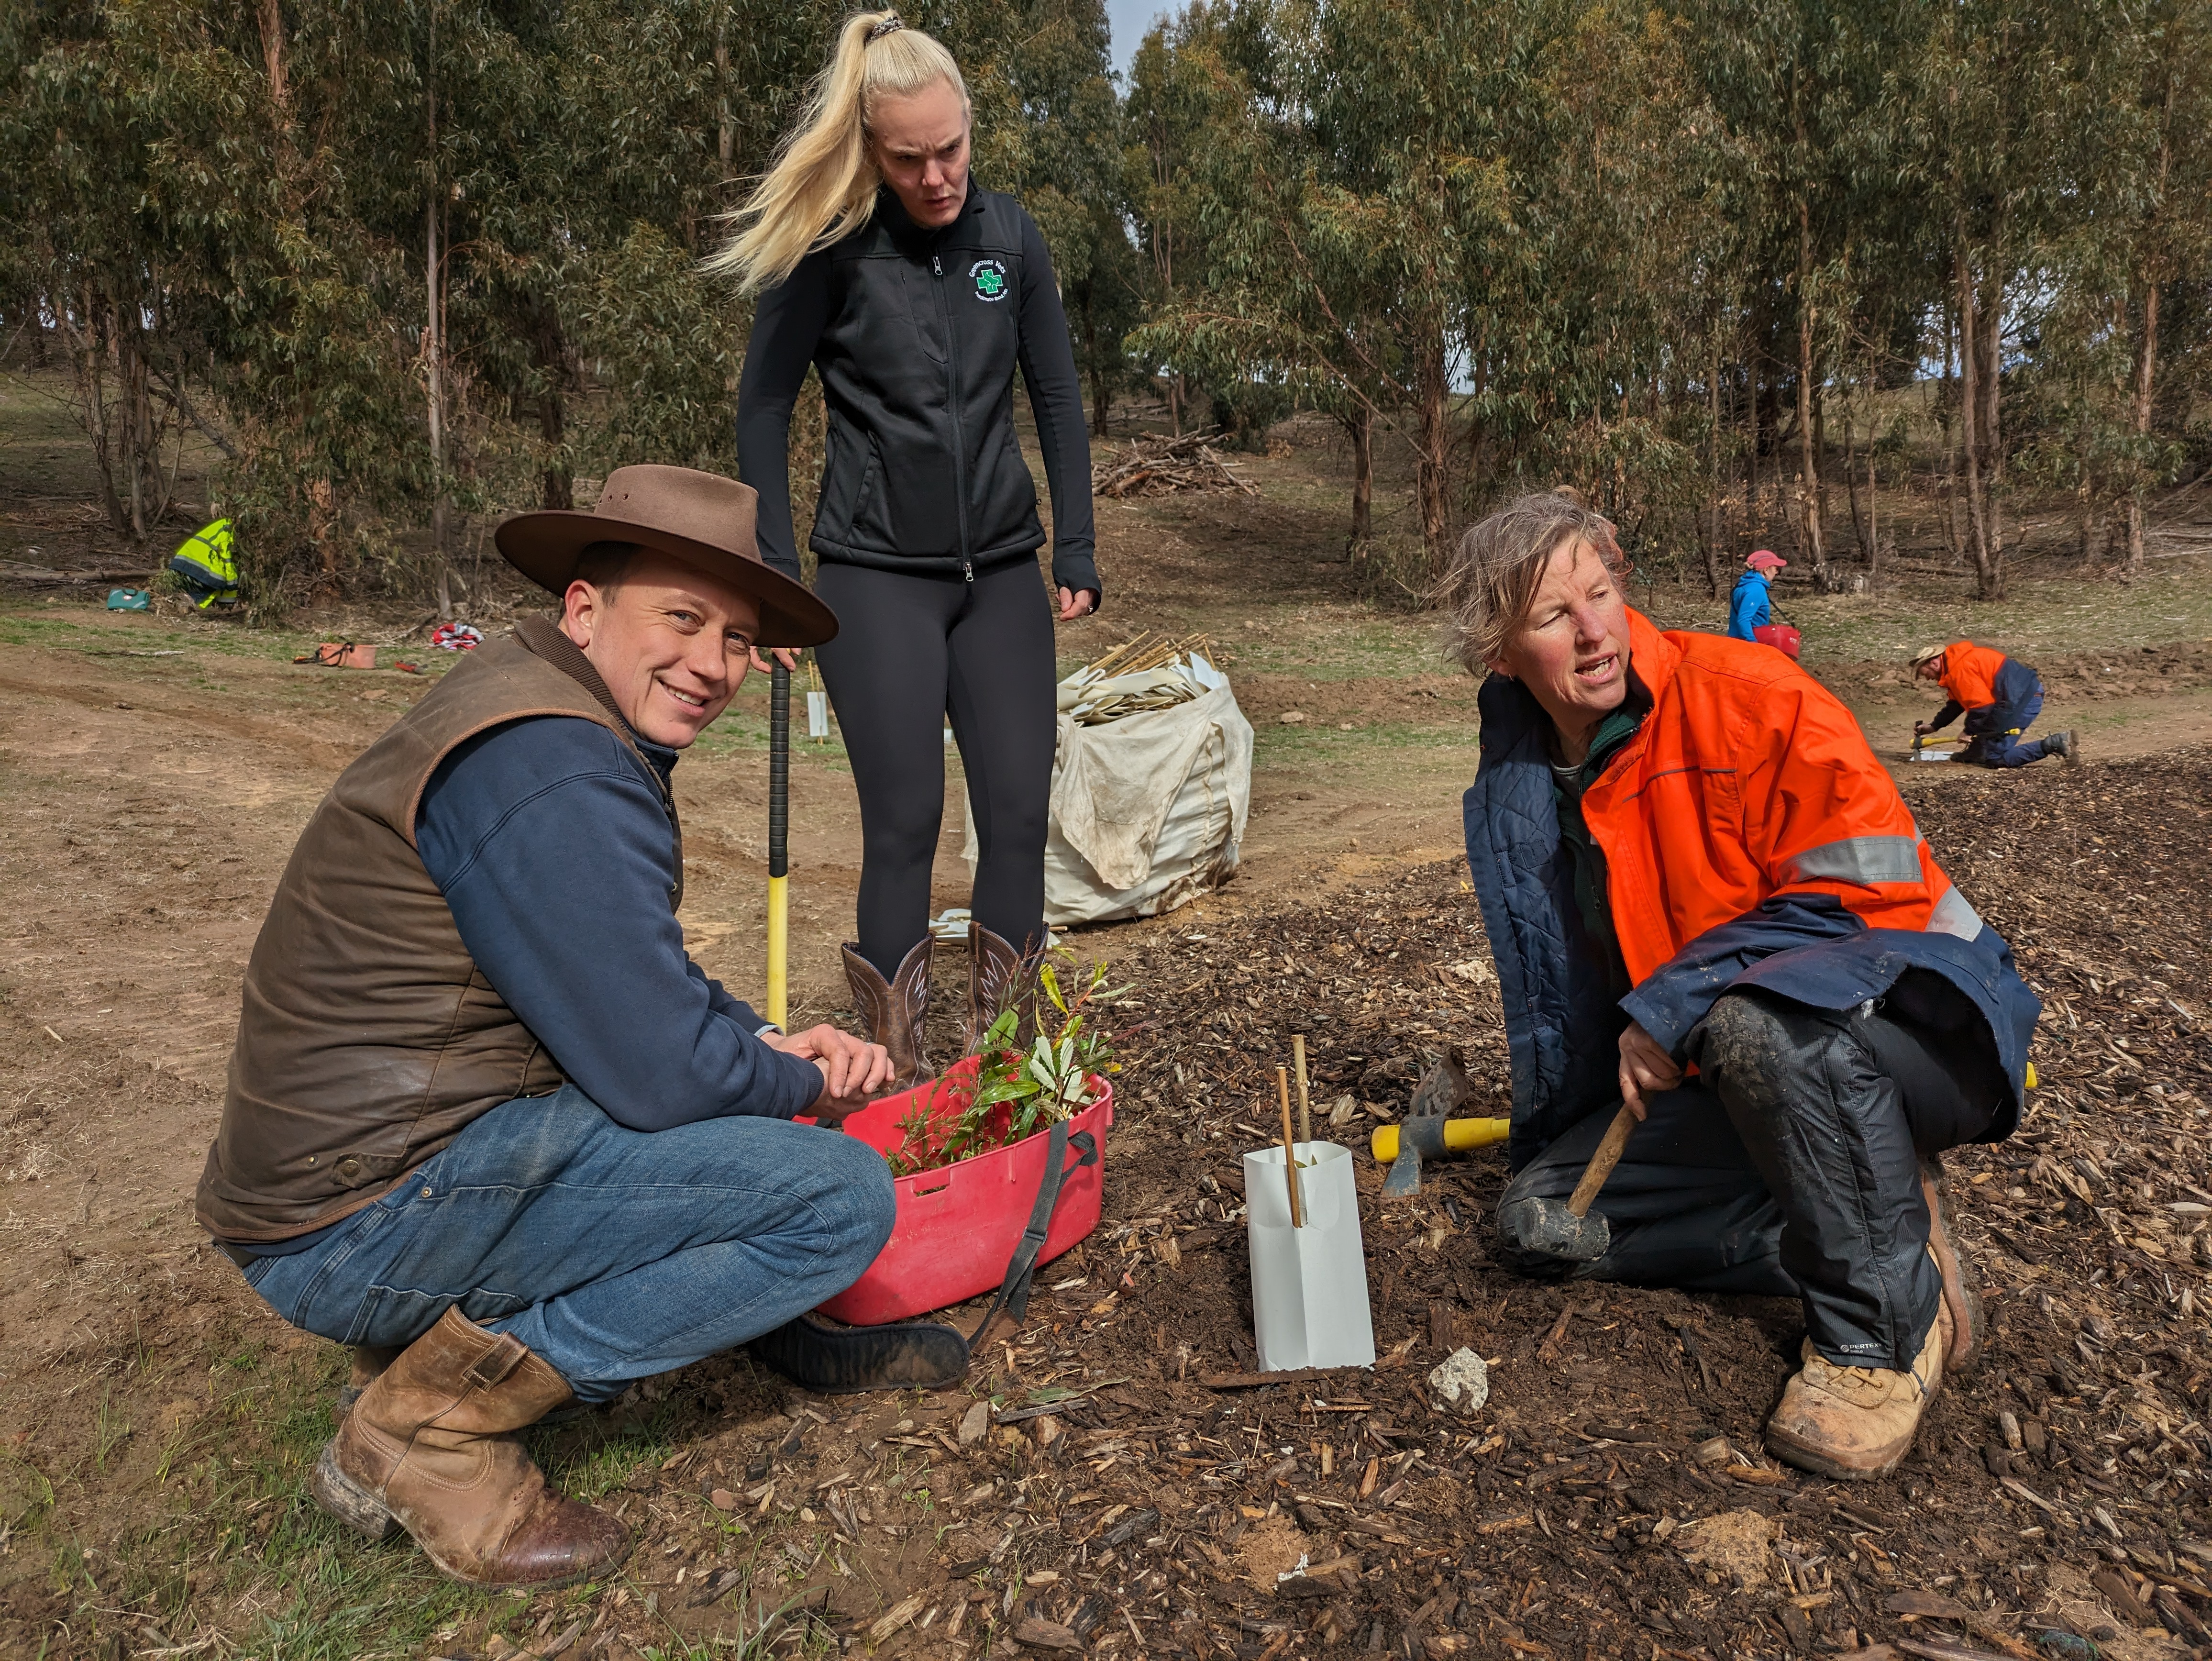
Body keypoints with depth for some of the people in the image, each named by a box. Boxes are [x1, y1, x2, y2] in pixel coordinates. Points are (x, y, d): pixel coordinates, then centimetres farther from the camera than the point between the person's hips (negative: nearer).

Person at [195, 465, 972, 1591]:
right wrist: (802, 1086, -3)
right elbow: (665, 1074, -23)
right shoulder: (553, 771, -23)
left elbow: (649, 984, 18)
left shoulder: (592, 731, 9)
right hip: (363, 1224, -10)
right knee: (842, 1195, -16)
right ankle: (428, 1420, -8)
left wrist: (770, 1043, 1)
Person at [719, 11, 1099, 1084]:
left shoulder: (1009, 236, 4)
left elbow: (1057, 400, 9)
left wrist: (1075, 554, 3)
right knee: (904, 822, -6)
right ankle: (893, 1068, 7)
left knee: (1019, 814, 1)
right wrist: (775, 573, -4)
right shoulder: (830, 249, -6)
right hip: (877, 572, -3)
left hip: (1001, 569, 4)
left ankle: (1002, 1061, 15)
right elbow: (764, 404, 1)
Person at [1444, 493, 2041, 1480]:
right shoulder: (1520, 788, 3)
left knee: (1760, 1023, -41)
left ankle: (1883, 1327, -16)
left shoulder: (1745, 696, -16)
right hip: (1727, 1072, 7)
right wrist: (1547, 1138, 22)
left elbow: (1866, 886, -20)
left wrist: (1669, 1011, -21)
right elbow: (1559, 981, 16)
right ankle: (1876, 1223, -3)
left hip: (1908, 1016, -7)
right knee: (1538, 1218, -5)